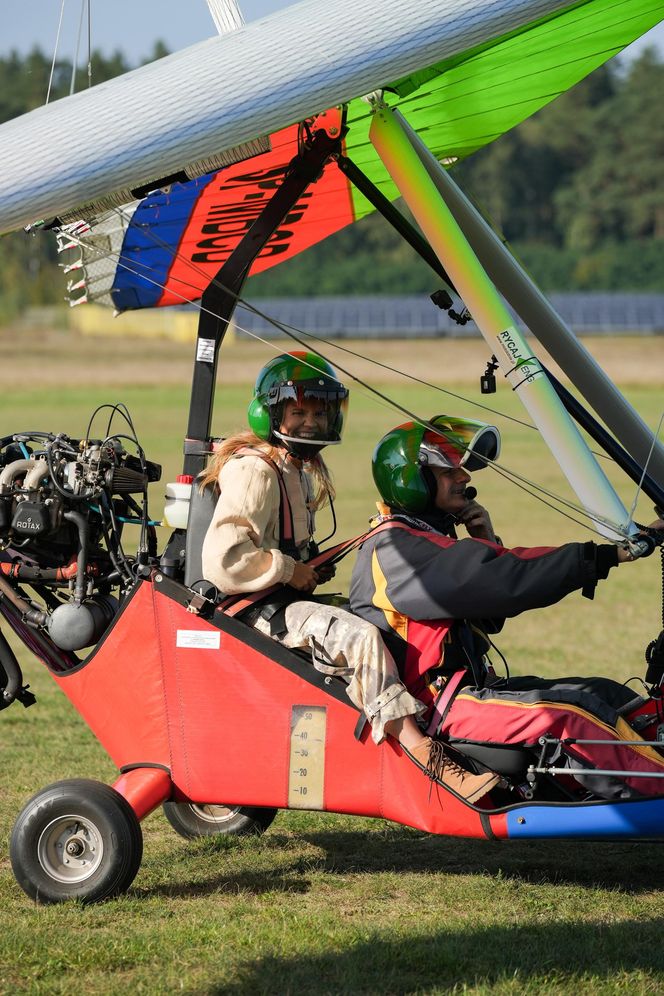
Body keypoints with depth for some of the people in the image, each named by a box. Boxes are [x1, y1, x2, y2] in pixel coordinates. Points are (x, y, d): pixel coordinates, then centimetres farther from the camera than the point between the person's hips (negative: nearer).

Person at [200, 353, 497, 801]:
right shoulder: (254, 473, -15)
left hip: (284, 602, 11)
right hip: (257, 612, -11)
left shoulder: (301, 471, 17)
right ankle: (424, 758, -34)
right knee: (360, 637, -30)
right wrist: (291, 571, -16)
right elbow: (223, 561, -25)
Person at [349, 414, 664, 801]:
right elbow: (503, 582, -25)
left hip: (469, 686, 10)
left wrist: (487, 542, 5)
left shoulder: (425, 538, 19)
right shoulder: (393, 548, -15)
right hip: (438, 708, -10)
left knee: (606, 694, -1)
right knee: (571, 716, -27)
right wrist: (607, 555, -26)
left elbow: (492, 614, 20)